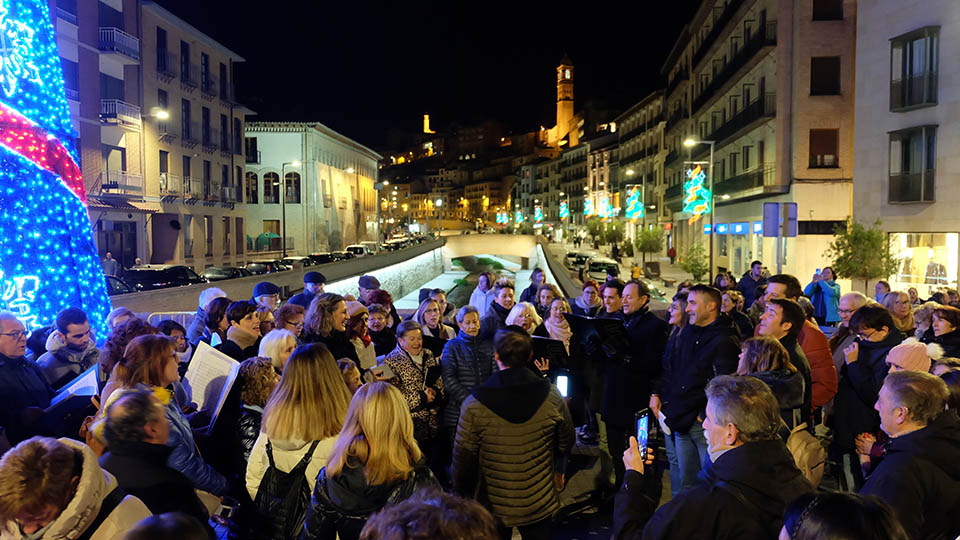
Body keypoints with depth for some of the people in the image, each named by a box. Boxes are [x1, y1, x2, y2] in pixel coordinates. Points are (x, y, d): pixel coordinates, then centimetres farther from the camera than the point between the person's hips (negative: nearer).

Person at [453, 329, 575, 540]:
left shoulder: (473, 406, -20)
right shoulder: (552, 396, -14)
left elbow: (463, 459, -13)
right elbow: (566, 444, 0)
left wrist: (463, 498, 3)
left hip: (493, 508, -1)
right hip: (540, 506, 1)